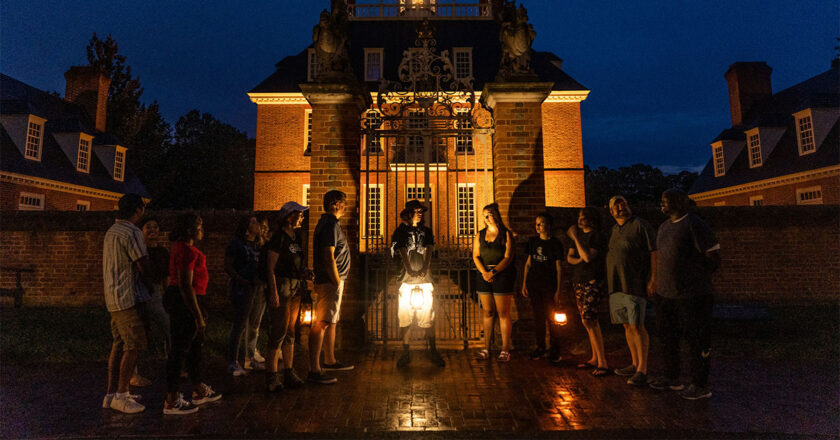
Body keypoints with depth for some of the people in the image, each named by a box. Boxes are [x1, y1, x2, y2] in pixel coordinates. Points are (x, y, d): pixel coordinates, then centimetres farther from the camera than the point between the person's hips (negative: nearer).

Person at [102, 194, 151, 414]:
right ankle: (120, 395, 1)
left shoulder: (111, 231, 16)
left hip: (113, 297, 10)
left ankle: (111, 393, 21)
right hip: (126, 297, -10)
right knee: (134, 346, -4)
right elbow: (144, 267, -15)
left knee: (119, 345, 14)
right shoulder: (132, 233, -16)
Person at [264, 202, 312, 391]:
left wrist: (305, 273, 4)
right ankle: (272, 375, 5)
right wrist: (274, 292, -18)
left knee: (291, 330, 11)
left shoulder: (297, 237, 13)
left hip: (296, 288, 8)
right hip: (281, 286, -8)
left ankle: (289, 373, 19)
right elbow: (270, 269, -13)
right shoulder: (279, 238, -11)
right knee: (279, 330, -5)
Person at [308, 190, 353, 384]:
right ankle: (314, 370, -6)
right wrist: (337, 283, -19)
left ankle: (330, 361, 31)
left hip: (331, 281, 11)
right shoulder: (330, 224, -14)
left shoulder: (327, 222, 18)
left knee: (332, 322, 18)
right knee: (322, 323, -9)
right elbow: (328, 257, -22)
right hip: (331, 281, -11)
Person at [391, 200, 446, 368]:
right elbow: (403, 253, -7)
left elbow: (428, 251, 1)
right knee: (404, 318, -1)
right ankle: (405, 353, 11)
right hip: (407, 281, -2)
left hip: (425, 280, 2)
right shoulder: (401, 231, 6)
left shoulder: (426, 231, 13)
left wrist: (425, 268, -17)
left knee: (428, 316, 3)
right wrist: (410, 270, -23)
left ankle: (432, 351, 15)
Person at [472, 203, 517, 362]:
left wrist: (493, 272, -17)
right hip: (483, 276, 4)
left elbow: (508, 257, -7)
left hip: (502, 276, -3)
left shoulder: (506, 234, 1)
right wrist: (484, 272, -11)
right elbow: (475, 256, 6)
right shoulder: (480, 235, 13)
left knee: (503, 313, -2)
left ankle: (505, 350, 6)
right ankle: (486, 348, 15)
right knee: (488, 312, 8)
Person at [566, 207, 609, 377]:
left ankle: (603, 362, -8)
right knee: (591, 321, 12)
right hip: (578, 281, 8)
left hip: (592, 282, -8)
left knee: (588, 320, -14)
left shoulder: (596, 237, -10)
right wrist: (578, 260, -6)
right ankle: (595, 358, 20)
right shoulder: (578, 235, 14)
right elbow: (569, 257, 16)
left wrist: (575, 238, -17)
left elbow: (588, 257, -22)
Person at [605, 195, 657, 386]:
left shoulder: (640, 225, -3)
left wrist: (653, 279, -15)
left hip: (634, 284, -7)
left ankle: (642, 370, -2)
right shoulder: (614, 230, 18)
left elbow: (654, 252, -8)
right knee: (627, 325, 13)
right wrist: (609, 282, 18)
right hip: (616, 285, 7)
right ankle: (635, 364, 24)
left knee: (637, 326, -8)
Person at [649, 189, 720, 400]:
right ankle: (672, 378, 30)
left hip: (692, 295, -9)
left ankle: (701, 385, 15)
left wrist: (696, 279, -1)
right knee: (667, 337, 16)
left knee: (697, 340, 2)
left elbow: (714, 257, -12)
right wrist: (661, 283, 12)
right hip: (666, 293, 9)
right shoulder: (664, 226, 13)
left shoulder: (694, 225, -12)